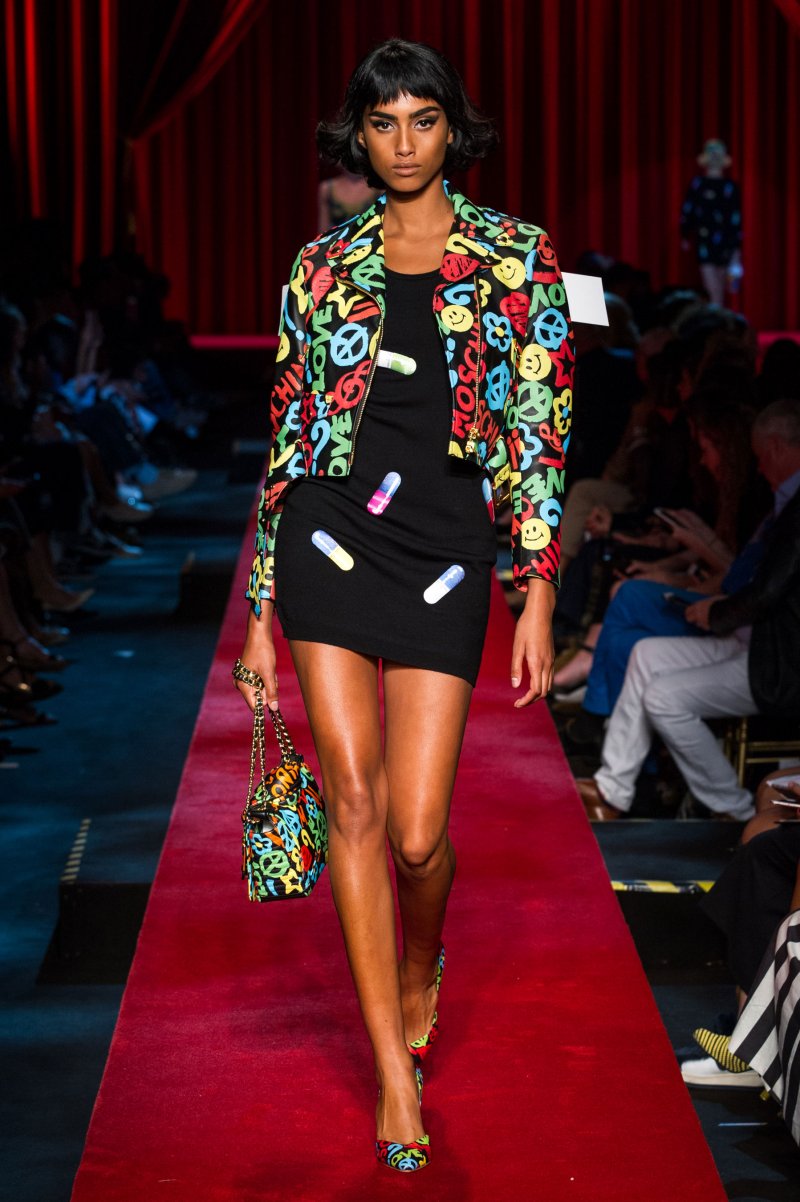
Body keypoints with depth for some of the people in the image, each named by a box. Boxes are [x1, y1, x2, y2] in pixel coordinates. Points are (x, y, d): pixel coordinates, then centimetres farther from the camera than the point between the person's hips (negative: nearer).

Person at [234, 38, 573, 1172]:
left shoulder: (518, 258, 5)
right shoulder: (323, 266, 10)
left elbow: (542, 433, 2)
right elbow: (290, 432, 12)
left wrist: (538, 596, -5)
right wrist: (260, 610, 9)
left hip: (446, 556, -1)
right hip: (330, 536, 1)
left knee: (417, 832, -4)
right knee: (356, 798, -7)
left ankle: (421, 971, 31)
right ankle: (396, 1070, 2)